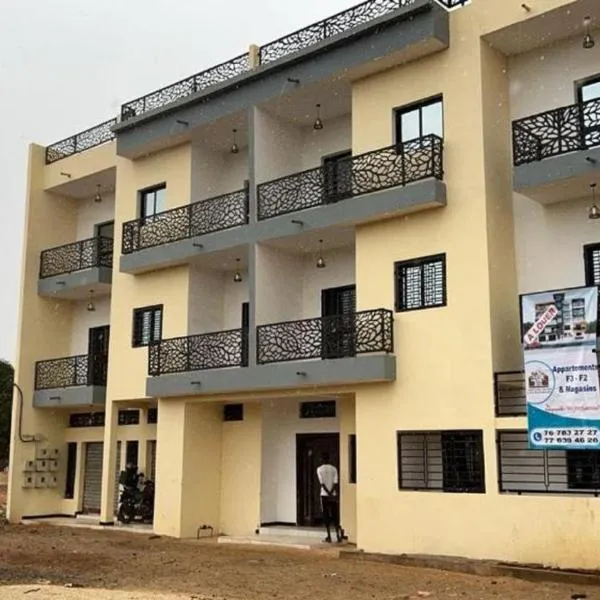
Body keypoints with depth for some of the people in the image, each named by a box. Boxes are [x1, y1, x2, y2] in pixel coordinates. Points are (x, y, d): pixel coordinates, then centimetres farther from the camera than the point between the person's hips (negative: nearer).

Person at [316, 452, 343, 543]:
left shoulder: (319, 469, -3)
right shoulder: (334, 469, 4)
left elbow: (321, 483, -11)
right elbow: (336, 482, -6)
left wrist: (328, 493, -11)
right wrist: (331, 493, -10)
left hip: (324, 495, -2)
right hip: (333, 495, 2)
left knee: (326, 516, 4)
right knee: (335, 515, 7)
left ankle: (329, 537, 3)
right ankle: (338, 535, -6)